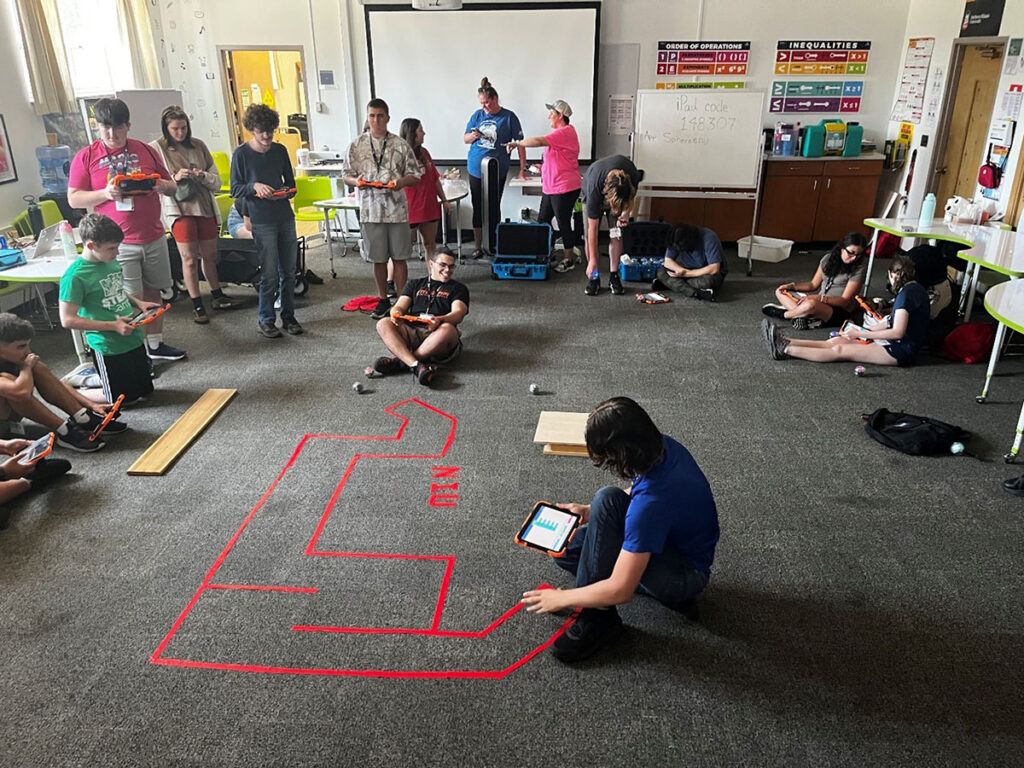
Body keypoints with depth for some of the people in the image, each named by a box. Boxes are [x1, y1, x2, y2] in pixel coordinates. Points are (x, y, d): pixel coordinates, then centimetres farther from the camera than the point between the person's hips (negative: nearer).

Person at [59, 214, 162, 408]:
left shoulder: (112, 262, 1)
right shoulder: (75, 276, -20)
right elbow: (68, 320, -20)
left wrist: (139, 303, 2)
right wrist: (113, 325, -23)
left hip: (133, 339, 7)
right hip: (108, 348, -7)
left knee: (145, 391, 20)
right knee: (124, 400, 8)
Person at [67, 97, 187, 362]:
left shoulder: (146, 151, 8)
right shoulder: (86, 157, 0)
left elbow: (172, 186, 15)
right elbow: (74, 198, -1)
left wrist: (163, 186, -9)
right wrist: (104, 194, -18)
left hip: (154, 238, 4)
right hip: (118, 242, -3)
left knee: (153, 292, 12)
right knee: (131, 300, -4)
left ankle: (155, 344, 25)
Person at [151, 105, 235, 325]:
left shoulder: (198, 146, 8)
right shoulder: (156, 148, 0)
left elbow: (216, 181, 7)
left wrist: (203, 176, -12)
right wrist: (174, 178, -18)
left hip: (205, 207, 3)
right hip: (179, 209, -3)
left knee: (210, 255, 12)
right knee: (189, 258, -2)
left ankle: (217, 295, 28)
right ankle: (197, 305, 7)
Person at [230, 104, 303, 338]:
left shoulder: (280, 150, 10)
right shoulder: (241, 154, -2)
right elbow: (235, 189, -1)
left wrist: (285, 193, -7)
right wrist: (254, 187, -18)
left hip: (285, 217, 4)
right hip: (262, 222, -4)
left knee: (288, 271, 7)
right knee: (269, 274, -4)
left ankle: (288, 316, 20)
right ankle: (266, 320, 10)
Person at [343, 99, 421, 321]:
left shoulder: (400, 144, 1)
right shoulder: (357, 145, 4)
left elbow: (414, 175, 3)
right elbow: (347, 175, 8)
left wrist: (401, 182, -17)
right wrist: (356, 181, -14)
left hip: (397, 209, -1)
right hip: (370, 209, 1)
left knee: (399, 257, 3)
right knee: (378, 258, 9)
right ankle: (383, 300, 23)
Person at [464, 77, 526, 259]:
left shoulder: (508, 117, -3)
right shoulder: (477, 115, 6)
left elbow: (520, 143, -2)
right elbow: (465, 138, 13)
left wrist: (522, 168, -6)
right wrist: (473, 136, -11)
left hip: (497, 171, -3)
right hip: (475, 169, 3)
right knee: (478, 208, 6)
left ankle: (494, 245, 17)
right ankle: (477, 246, 14)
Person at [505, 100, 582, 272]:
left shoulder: (565, 132, -17)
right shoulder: (560, 132, 17)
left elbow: (539, 141, -27)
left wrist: (517, 143, -17)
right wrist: (544, 167, 15)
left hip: (564, 188, -10)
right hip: (550, 187, 10)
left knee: (563, 224, 0)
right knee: (543, 221, 11)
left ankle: (569, 259, 12)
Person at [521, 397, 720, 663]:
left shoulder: (650, 502, -37)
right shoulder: (662, 446, -13)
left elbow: (620, 591, -31)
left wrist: (562, 598, -15)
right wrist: (589, 512, 1)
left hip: (687, 575, -9)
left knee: (607, 501, -31)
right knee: (564, 549, 2)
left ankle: (598, 619, -16)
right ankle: (671, 592, 3)